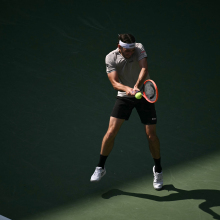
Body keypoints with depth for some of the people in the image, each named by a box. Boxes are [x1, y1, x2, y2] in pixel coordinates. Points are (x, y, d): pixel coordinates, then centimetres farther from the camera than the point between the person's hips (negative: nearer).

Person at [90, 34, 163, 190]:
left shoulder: (139, 48, -12)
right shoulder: (111, 58, -11)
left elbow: (144, 68, -26)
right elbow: (115, 83, -19)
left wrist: (136, 87, -42)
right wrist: (127, 89, -39)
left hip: (144, 95, 0)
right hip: (124, 96, 0)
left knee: (151, 135, -2)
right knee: (111, 131, -10)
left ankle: (158, 170, 21)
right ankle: (100, 168, 8)